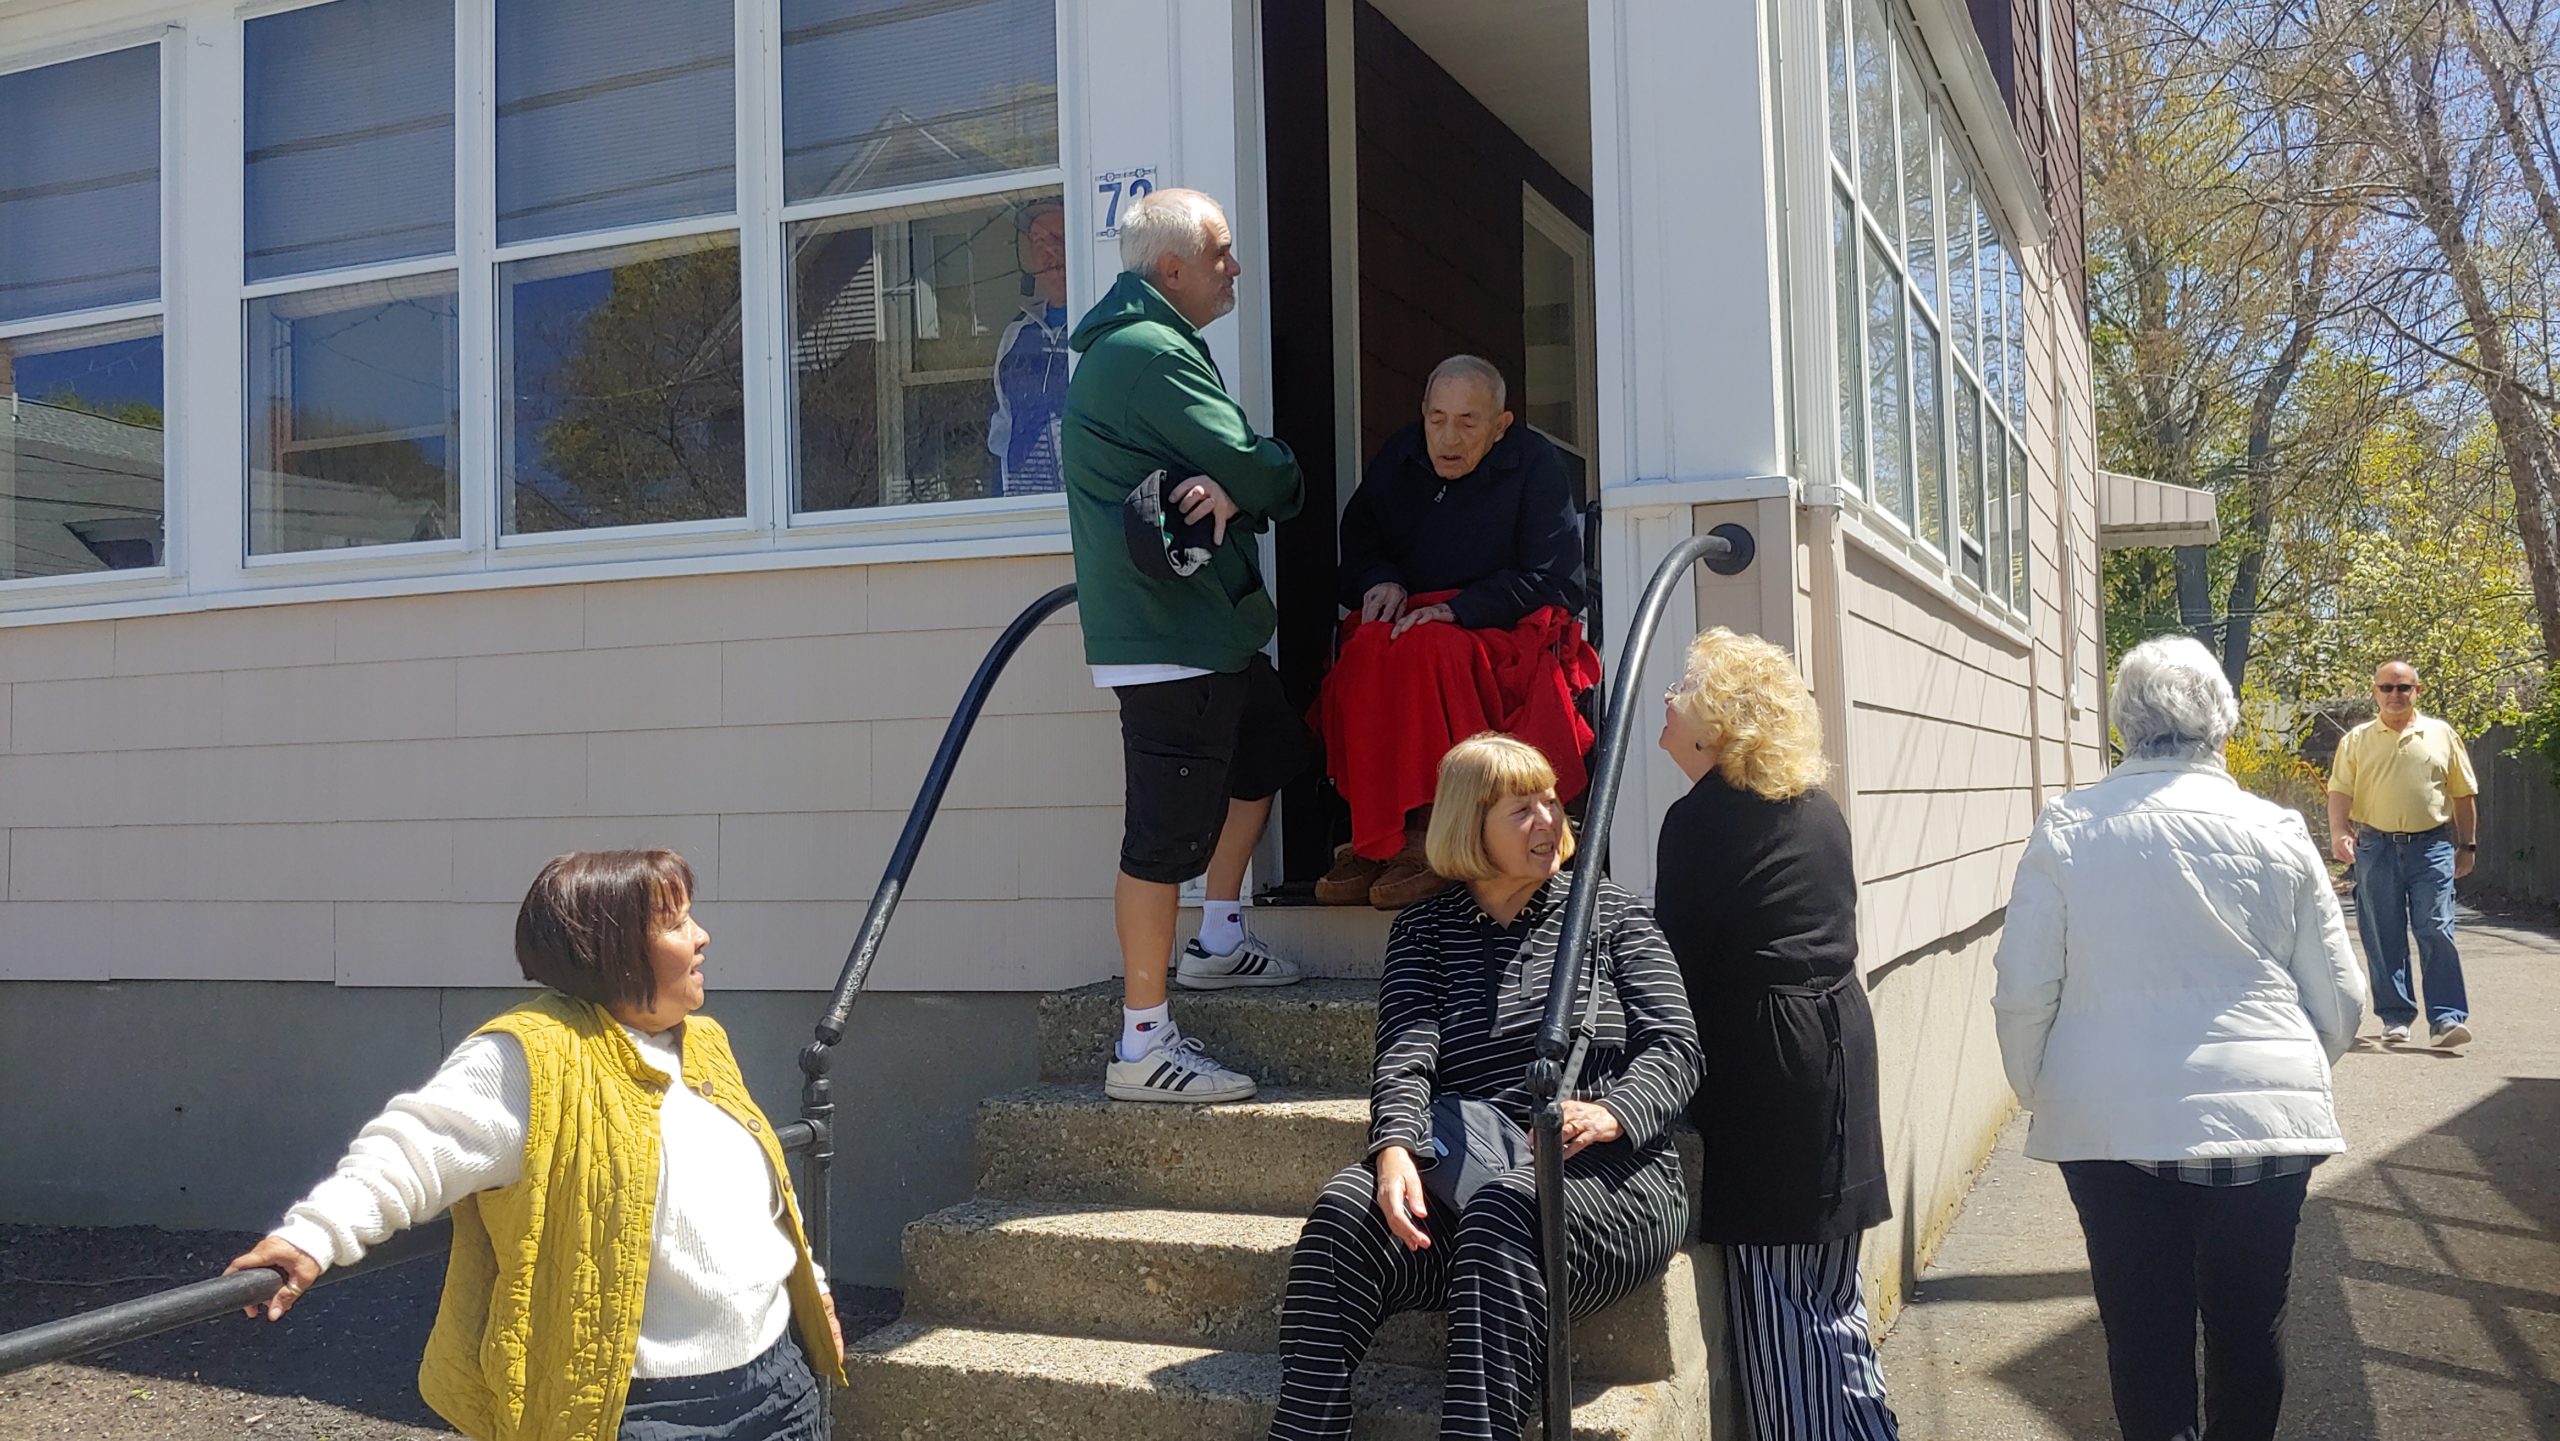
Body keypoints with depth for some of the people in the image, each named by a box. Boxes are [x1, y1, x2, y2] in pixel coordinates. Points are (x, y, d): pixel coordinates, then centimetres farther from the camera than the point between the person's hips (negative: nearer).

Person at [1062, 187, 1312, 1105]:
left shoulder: (1139, 345, 18)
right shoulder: (1151, 353, -16)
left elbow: (1242, 473, 11)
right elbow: (1264, 473, -20)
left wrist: (1231, 488, -11)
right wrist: (1244, 486, 2)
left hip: (1209, 623, 11)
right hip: (1167, 635, -11)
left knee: (1268, 752, 26)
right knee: (1168, 832, -7)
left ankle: (1218, 942, 36)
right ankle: (1142, 1047, 0)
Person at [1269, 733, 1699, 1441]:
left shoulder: (1608, 913, 14)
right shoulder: (1423, 932, 16)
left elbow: (1674, 1046, 5)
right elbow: (1405, 1058, 1)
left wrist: (1611, 1114, -17)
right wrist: (1396, 1151, -22)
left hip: (1606, 1176, -2)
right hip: (1462, 1177, 2)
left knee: (1502, 1209, -37)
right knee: (1344, 1209, -29)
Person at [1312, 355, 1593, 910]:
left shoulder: (1535, 464, -2)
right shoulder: (1398, 457, 12)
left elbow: (1550, 580, -8)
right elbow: (1356, 543, 22)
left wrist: (1455, 609, -19)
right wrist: (1381, 582, -2)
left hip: (1508, 630, -4)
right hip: (1411, 617, 4)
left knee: (1426, 651, -38)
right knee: (1366, 653, -33)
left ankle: (1426, 837, -34)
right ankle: (1373, 838, -30)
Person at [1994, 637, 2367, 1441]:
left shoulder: (2067, 830, -6)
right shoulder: (2275, 833, -2)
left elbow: (2023, 990, -5)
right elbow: (2340, 1000, 4)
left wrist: (2034, 1089, 12)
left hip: (2115, 1124, -1)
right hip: (2265, 1121, 2)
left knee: (2143, 1325, 8)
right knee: (2251, 1320, 16)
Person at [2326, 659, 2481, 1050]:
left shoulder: (2442, 735, 10)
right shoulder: (2356, 740, 8)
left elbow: (2464, 794, 13)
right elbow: (2340, 791, 0)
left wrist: (2468, 846, 10)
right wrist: (2339, 833, -16)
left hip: (2432, 846, 0)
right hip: (2376, 847, 1)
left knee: (2437, 932, -8)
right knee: (2383, 938, 4)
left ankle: (2446, 1019, -8)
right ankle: (2395, 1017, 14)